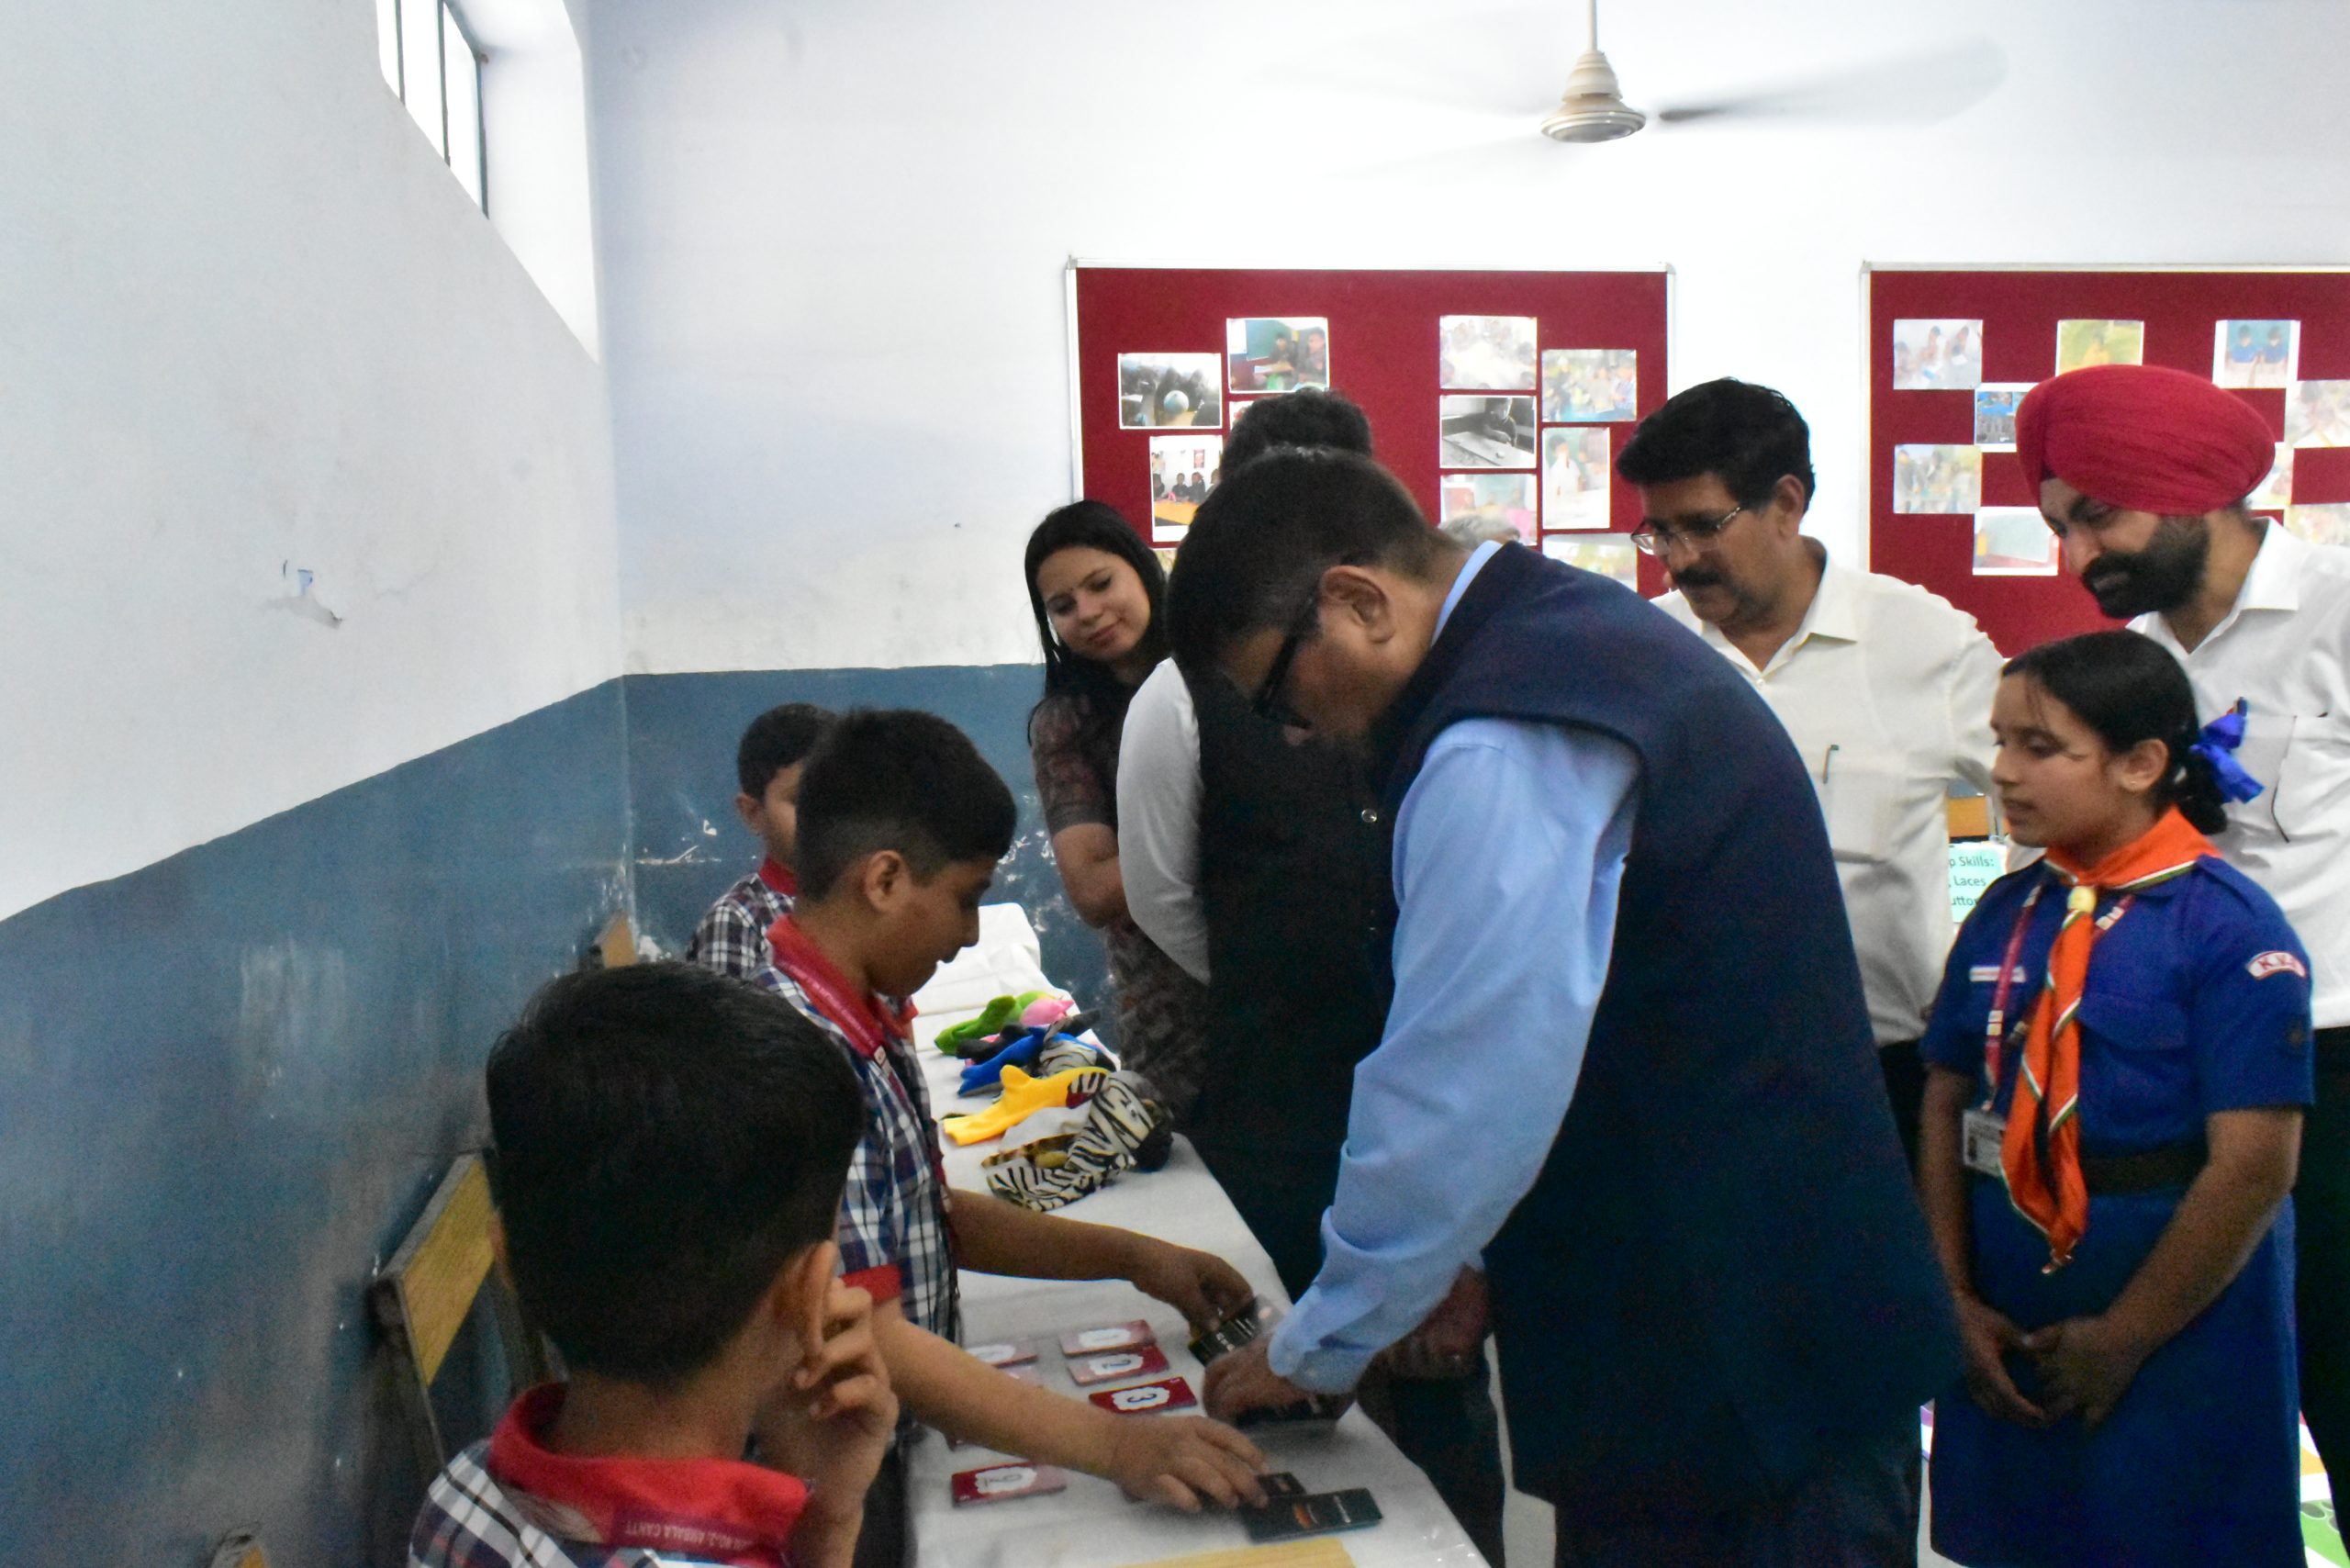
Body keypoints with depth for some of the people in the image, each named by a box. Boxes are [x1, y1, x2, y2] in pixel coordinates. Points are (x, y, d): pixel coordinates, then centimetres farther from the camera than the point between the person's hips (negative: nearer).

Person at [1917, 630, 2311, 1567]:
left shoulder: (2229, 926, -12)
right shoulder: (2004, 915, 4)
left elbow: (2254, 1166, -15)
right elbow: (1945, 1106, 5)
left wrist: (2122, 1338, -12)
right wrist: (1958, 1300, -2)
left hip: (2178, 1339, -5)